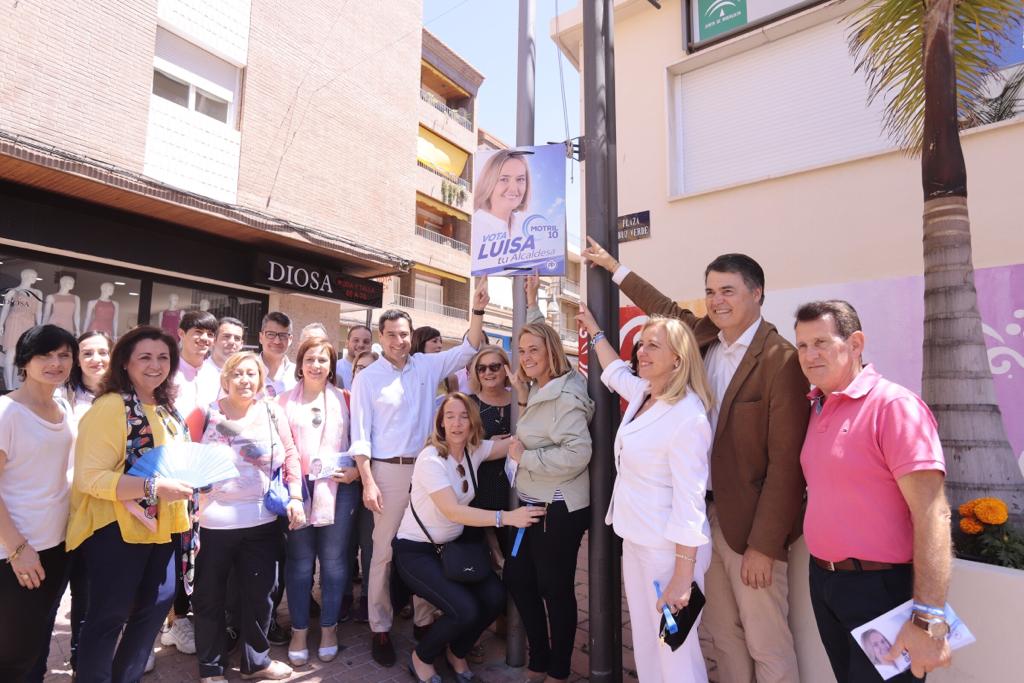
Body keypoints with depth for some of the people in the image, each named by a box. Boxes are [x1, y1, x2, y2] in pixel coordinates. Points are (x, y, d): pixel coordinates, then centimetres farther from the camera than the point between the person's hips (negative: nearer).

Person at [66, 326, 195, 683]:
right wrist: (153, 486, -30)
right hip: (116, 528, -8)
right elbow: (89, 477, -24)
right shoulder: (110, 407, -17)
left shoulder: (166, 410, 9)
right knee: (107, 617, 5)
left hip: (159, 526, 9)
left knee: (159, 602, 17)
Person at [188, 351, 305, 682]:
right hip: (214, 520, -2)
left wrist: (295, 497, -4)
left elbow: (290, 454, 4)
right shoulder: (207, 413, -3)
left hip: (262, 519, 2)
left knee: (259, 593, 15)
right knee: (209, 596, 13)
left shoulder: (273, 411, 2)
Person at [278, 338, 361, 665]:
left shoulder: (344, 399, 8)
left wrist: (356, 469, -8)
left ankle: (329, 627, 24)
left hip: (338, 487, 0)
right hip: (298, 487, 0)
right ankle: (299, 630, 22)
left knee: (334, 560, 7)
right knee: (299, 561, 7)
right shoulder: (286, 400, 9)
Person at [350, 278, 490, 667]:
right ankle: (380, 629, 20)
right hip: (389, 471, -3)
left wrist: (478, 310, -13)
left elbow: (469, 349, 1)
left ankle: (424, 620, 28)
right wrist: (368, 482, -11)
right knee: (384, 552, 5)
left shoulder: (427, 366, 5)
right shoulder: (367, 378, -3)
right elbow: (360, 435, -4)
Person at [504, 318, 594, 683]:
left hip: (559, 510, -10)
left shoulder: (564, 396, -20)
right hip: (532, 503, 10)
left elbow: (577, 453, -30)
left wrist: (523, 457, -20)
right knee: (518, 579, 18)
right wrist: (522, 396, 7)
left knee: (555, 589, 7)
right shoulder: (539, 391, 10)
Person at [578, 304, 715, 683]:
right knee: (645, 643, 20)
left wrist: (682, 577, -22)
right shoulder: (643, 394, 3)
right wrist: (593, 329, 34)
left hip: (669, 549, -8)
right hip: (635, 539, 8)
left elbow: (689, 502, -22)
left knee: (674, 651, 6)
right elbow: (615, 372, 26)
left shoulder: (688, 417, -21)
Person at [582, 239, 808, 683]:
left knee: (767, 646, 7)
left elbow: (785, 462, -16)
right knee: (722, 636, 17)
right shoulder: (703, 339, 4)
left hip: (750, 523, -6)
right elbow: (667, 310, 23)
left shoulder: (780, 360, -15)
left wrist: (764, 545, -16)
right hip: (705, 514, 6)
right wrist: (614, 268, 30)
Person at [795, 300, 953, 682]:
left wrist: (929, 619, -25)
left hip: (880, 587, -7)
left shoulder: (894, 405, -18)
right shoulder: (817, 410, 6)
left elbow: (931, 514, -22)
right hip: (822, 579, 7)